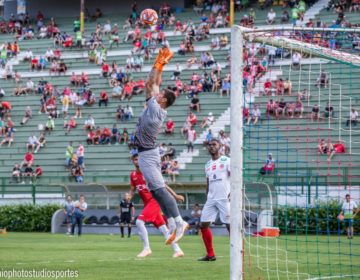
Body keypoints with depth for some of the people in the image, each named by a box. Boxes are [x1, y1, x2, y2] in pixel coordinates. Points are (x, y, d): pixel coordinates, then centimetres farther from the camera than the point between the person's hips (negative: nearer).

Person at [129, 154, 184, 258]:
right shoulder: (133, 175, 9)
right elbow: (133, 189, 18)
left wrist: (175, 195, -10)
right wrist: (129, 196, -5)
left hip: (154, 201, -7)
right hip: (147, 203, 7)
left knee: (139, 221, -19)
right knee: (163, 228, 7)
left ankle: (146, 249, -12)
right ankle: (177, 250, 12)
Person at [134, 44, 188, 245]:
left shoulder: (155, 109, -17)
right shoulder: (158, 109, 6)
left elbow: (151, 84, -13)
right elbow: (154, 84, 13)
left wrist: (159, 64, -7)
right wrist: (159, 65, 11)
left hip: (148, 155, -10)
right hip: (149, 153, 10)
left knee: (159, 189, -13)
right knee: (157, 190, 8)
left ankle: (179, 222, -15)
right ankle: (173, 224, 7)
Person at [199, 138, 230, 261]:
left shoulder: (226, 161, -2)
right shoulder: (208, 165, 17)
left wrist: (232, 191, -21)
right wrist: (207, 197, 14)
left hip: (224, 198, -7)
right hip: (211, 199, 7)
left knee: (230, 225, -8)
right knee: (203, 225, 2)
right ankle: (210, 255, 10)